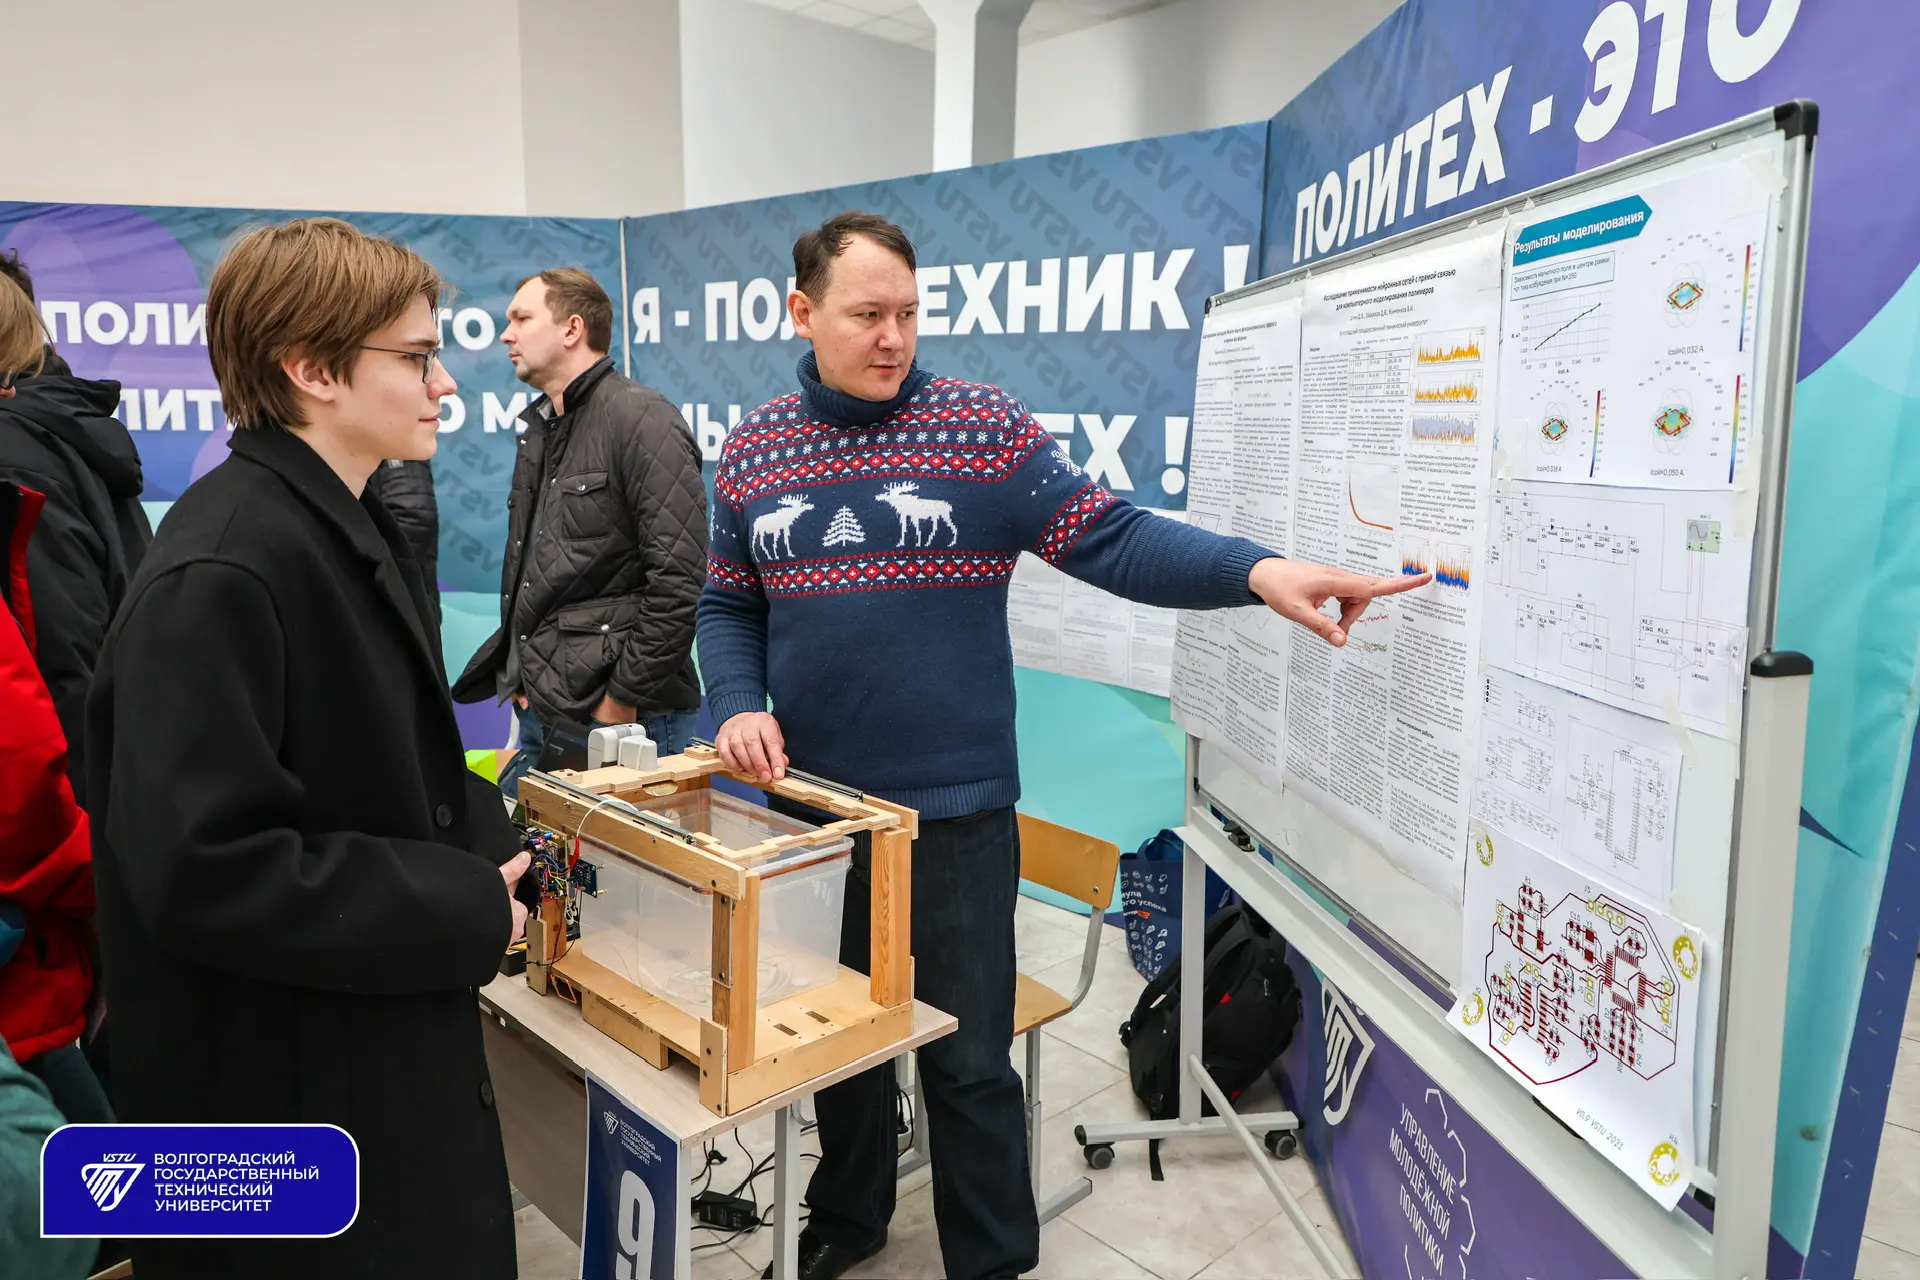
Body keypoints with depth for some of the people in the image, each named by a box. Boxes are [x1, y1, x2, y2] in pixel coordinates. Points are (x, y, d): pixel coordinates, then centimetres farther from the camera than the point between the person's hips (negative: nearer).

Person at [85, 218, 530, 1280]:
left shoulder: (347, 527, 7)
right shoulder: (218, 574, -24)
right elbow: (202, 868, -28)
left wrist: (488, 842, -1)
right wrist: (463, 911, -21)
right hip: (287, 1091, -9)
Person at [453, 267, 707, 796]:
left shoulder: (642, 419, -11)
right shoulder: (539, 429, 17)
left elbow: (679, 579, -19)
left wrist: (624, 698, -16)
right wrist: (521, 679, 14)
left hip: (622, 720, -8)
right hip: (539, 715, 8)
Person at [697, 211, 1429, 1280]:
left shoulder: (982, 428, -7)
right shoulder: (754, 452, 4)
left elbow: (1112, 539, -13)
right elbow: (728, 607, 11)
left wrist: (1256, 570, -27)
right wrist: (738, 705, -8)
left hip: (955, 809, -3)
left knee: (969, 1058, 8)